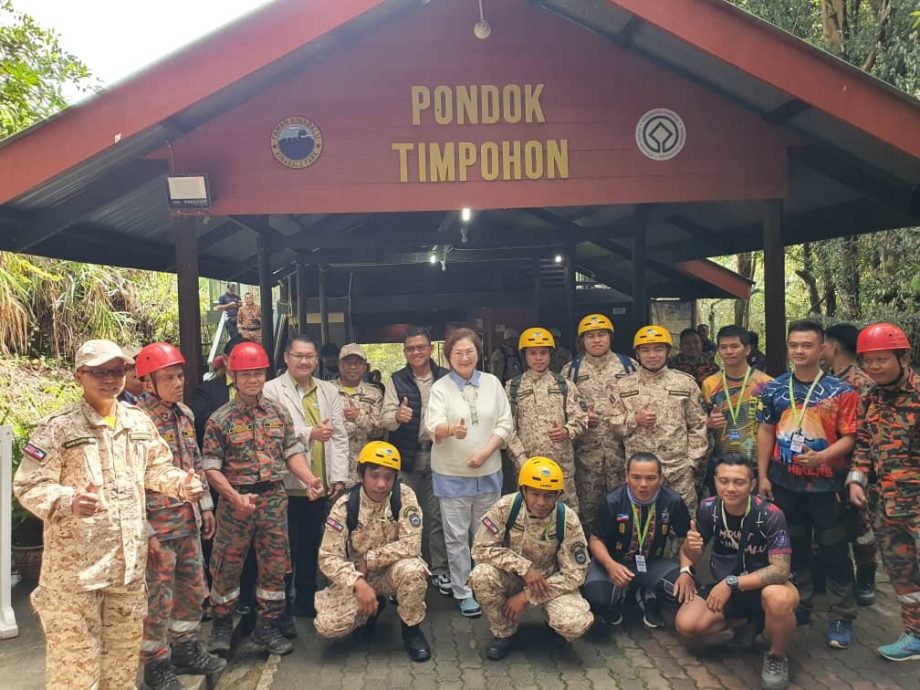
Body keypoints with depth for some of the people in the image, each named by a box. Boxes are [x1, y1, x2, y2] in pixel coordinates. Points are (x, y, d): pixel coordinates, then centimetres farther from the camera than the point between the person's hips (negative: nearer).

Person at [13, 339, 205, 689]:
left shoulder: (139, 421, 7)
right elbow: (29, 487, -13)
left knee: (125, 650, 20)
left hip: (129, 559, 6)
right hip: (74, 564, -5)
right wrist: (70, 501, -31)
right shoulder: (57, 427, -11)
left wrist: (181, 483, -2)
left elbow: (156, 469, 18)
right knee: (74, 659, 3)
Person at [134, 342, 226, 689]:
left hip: (189, 523, 8)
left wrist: (205, 505, 15)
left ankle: (186, 650, 36)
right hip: (158, 527, -7)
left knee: (194, 590, 18)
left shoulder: (184, 413, 6)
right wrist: (144, 532, -19)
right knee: (158, 599, 6)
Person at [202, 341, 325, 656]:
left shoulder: (279, 413, 4)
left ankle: (267, 626, 24)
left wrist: (310, 480, -11)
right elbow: (211, 467, -9)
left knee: (275, 565, 9)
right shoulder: (220, 420, -7)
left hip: (274, 498, 3)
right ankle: (222, 624, 30)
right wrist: (236, 497, -20)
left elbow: (292, 452, 6)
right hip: (236, 500, -3)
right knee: (227, 566, 9)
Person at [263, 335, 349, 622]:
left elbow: (339, 436, 7)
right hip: (287, 483, -4)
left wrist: (339, 476, 0)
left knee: (311, 545, 13)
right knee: (287, 547, 3)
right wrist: (309, 433, -21)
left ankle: (306, 601, 27)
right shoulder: (271, 390, -2)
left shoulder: (329, 391, 12)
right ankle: (283, 607, 15)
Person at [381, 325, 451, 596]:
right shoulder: (396, 381, 2)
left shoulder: (445, 378, 2)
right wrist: (397, 416, -27)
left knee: (438, 515, 6)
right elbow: (385, 418, -5)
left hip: (438, 455, 0)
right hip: (406, 457, 0)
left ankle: (439, 570, 17)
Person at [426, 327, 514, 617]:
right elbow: (434, 427, -19)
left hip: (488, 472, 3)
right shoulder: (440, 388, -5)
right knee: (457, 536, 3)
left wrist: (485, 453, -13)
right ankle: (463, 593, 15)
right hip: (452, 474, -2)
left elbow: (505, 424, 1)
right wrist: (451, 429, -42)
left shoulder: (492, 383, 3)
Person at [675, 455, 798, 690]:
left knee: (779, 598, -39)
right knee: (686, 626, -18)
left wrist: (732, 583, -38)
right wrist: (685, 570, -25)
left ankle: (777, 657, -7)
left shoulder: (770, 515, -24)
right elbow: (690, 552, -1)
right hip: (724, 587, 4)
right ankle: (747, 622, 11)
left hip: (764, 586, -4)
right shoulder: (708, 508, -13)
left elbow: (781, 569, -30)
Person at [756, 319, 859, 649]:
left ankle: (840, 617, 15)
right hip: (784, 482, 3)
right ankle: (799, 606, 29)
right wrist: (763, 475, 5)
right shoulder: (775, 389, 3)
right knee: (793, 548, 15)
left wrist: (821, 456, -26)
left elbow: (849, 437, -8)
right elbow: (766, 431, 8)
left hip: (826, 484, -3)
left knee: (834, 552, 4)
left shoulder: (840, 392, -7)